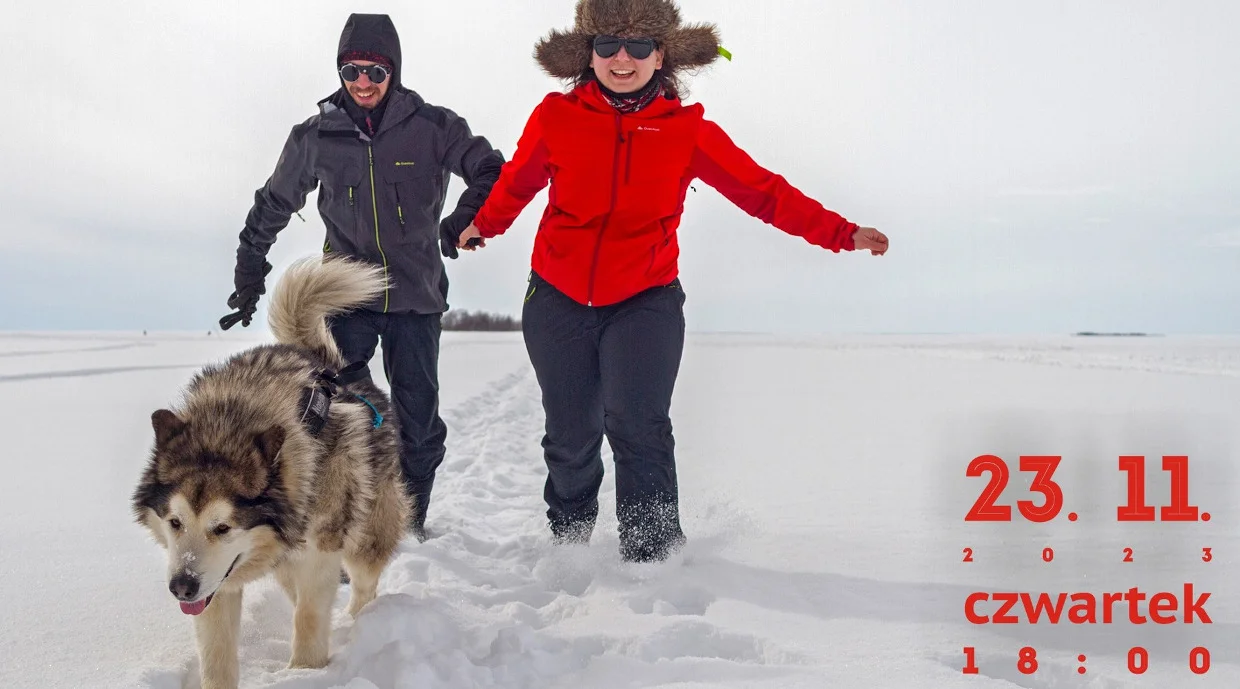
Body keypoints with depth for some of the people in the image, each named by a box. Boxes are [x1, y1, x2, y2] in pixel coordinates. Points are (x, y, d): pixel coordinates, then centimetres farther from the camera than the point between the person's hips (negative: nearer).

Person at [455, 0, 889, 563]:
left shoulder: (688, 130, -5)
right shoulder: (555, 117, -5)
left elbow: (763, 190, -2)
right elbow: (517, 182, 15)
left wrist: (842, 234, -8)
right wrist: (484, 225, 31)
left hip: (645, 300, -1)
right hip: (558, 299, 2)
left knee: (639, 427, -19)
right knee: (570, 437, 11)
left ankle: (652, 554, -7)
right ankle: (568, 541, 35)